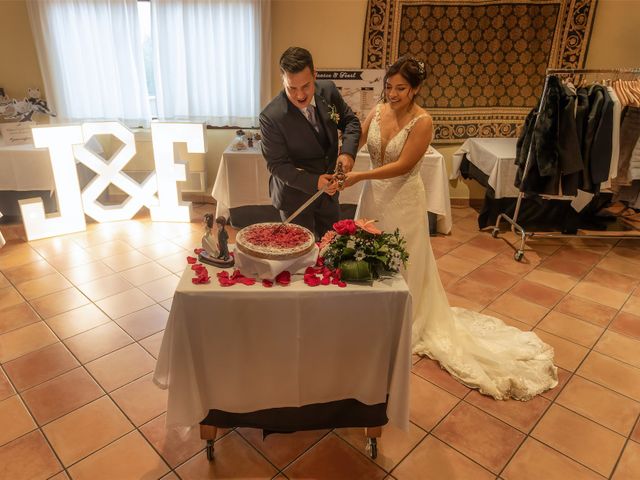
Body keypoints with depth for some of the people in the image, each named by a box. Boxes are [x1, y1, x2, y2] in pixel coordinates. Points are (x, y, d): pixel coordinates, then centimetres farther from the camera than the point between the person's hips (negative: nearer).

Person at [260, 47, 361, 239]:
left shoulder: (328, 90, -11)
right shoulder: (271, 117, -26)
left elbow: (350, 120, 3)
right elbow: (277, 165, -20)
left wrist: (348, 151, -16)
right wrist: (314, 182, -31)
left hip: (328, 187, 5)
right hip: (295, 194, -5)